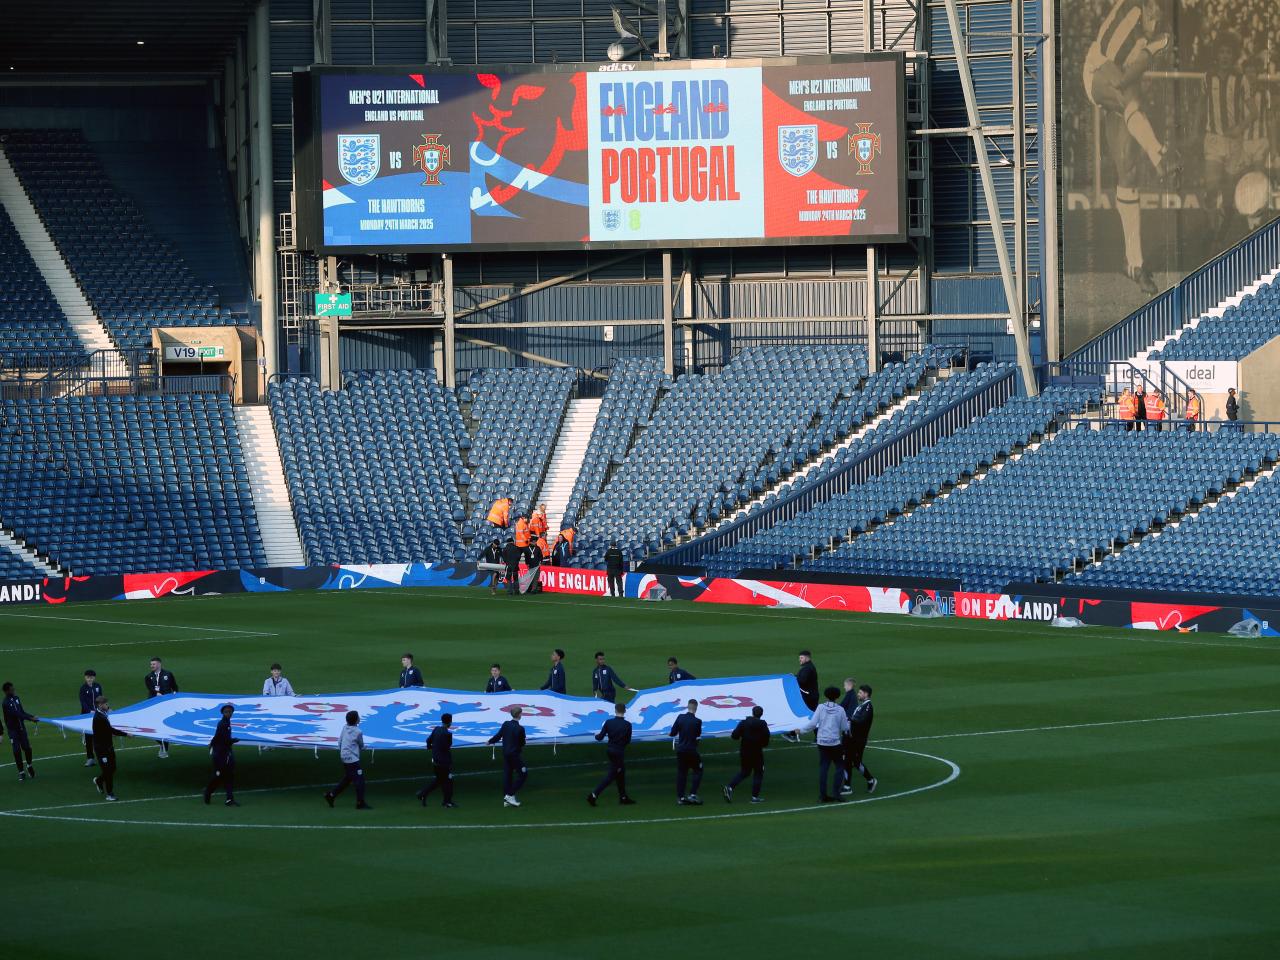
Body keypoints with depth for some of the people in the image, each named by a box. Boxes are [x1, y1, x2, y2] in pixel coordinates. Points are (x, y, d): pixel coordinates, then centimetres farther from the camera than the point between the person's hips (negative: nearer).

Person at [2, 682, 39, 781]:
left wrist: (32, 717, -3)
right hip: (13, 730, -5)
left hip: (21, 728, 5)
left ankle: (29, 766, 27)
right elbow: (17, 714, -25)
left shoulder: (16, 698, 3)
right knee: (17, 751, -4)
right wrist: (30, 718, -27)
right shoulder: (6, 703, -19)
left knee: (27, 747, 0)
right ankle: (21, 772, 10)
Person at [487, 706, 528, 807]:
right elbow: (522, 743, -10)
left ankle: (506, 800, 15)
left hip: (505, 753, 7)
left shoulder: (505, 725, -3)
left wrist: (490, 742, 22)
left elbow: (498, 736, 4)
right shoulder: (520, 729, -19)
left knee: (507, 775, 12)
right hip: (516, 755, -7)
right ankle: (510, 795, -2)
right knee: (523, 774, 5)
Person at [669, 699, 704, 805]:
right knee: (698, 771, 10)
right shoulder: (697, 721, -14)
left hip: (680, 750, 4)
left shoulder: (680, 717, -7)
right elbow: (698, 734, 3)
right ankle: (692, 794, -1)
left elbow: (673, 733, -2)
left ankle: (680, 797, 10)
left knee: (681, 773, 10)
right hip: (692, 750, -4)